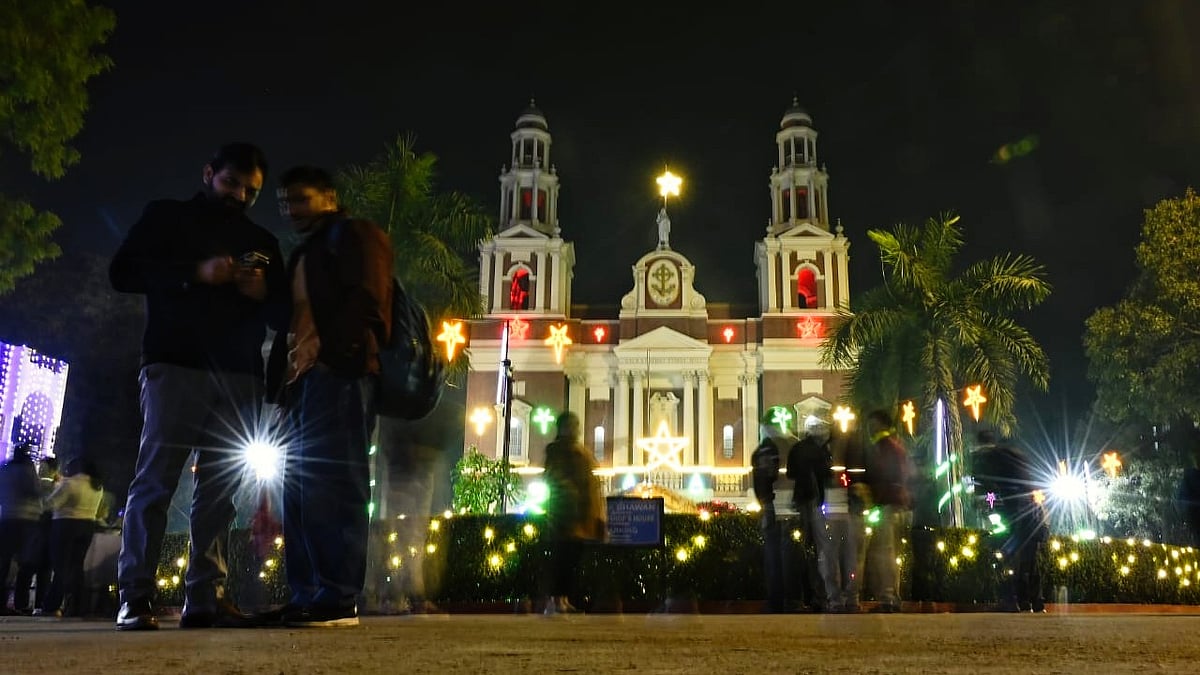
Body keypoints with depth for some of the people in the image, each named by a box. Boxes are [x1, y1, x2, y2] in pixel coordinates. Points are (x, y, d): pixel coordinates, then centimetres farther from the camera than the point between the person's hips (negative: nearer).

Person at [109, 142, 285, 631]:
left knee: (219, 488, -1)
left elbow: (283, 312, 19)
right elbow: (122, 273, 0)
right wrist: (195, 273, -13)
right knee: (156, 478, -8)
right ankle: (134, 599, -6)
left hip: (239, 376, 4)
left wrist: (264, 293, -5)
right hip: (175, 366, -3)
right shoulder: (167, 217, 11)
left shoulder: (263, 243, 21)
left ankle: (205, 598, -1)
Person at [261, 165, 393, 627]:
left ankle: (339, 600, -14)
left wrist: (325, 346, -20)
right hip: (303, 379, 10)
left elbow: (367, 302, -10)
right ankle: (306, 597, 7)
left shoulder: (353, 234, 5)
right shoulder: (303, 255, 32)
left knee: (332, 487, -14)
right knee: (301, 490, 5)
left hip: (338, 373, -9)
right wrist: (282, 374, 13)